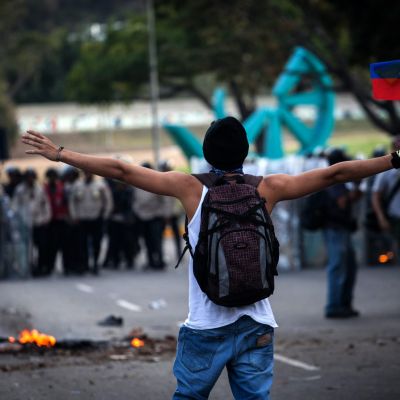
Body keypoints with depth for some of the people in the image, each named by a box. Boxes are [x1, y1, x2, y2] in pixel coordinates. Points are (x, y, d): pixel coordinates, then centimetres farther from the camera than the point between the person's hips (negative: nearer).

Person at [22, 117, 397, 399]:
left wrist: (60, 154, 5)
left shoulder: (191, 189, -3)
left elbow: (120, 170, -1)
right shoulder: (268, 189, 1)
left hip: (205, 329, -1)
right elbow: (334, 173, 6)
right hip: (256, 328, 1)